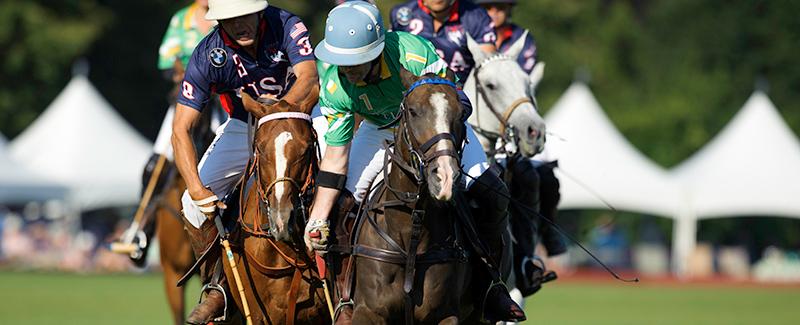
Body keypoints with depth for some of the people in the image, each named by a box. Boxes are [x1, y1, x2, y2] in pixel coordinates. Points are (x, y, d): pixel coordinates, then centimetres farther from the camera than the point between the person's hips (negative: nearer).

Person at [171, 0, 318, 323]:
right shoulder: (207, 56, -24)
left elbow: (309, 80, -39)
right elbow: (180, 130, -26)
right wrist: (197, 188, -38)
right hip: (244, 128, 2)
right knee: (194, 203, -11)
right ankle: (217, 288, 6)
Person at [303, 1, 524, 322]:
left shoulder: (415, 52, -38)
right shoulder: (334, 85, -29)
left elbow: (458, 102, -26)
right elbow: (336, 157, -22)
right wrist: (317, 221, -28)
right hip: (379, 129, 2)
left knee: (491, 194, -18)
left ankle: (487, 283, 2)